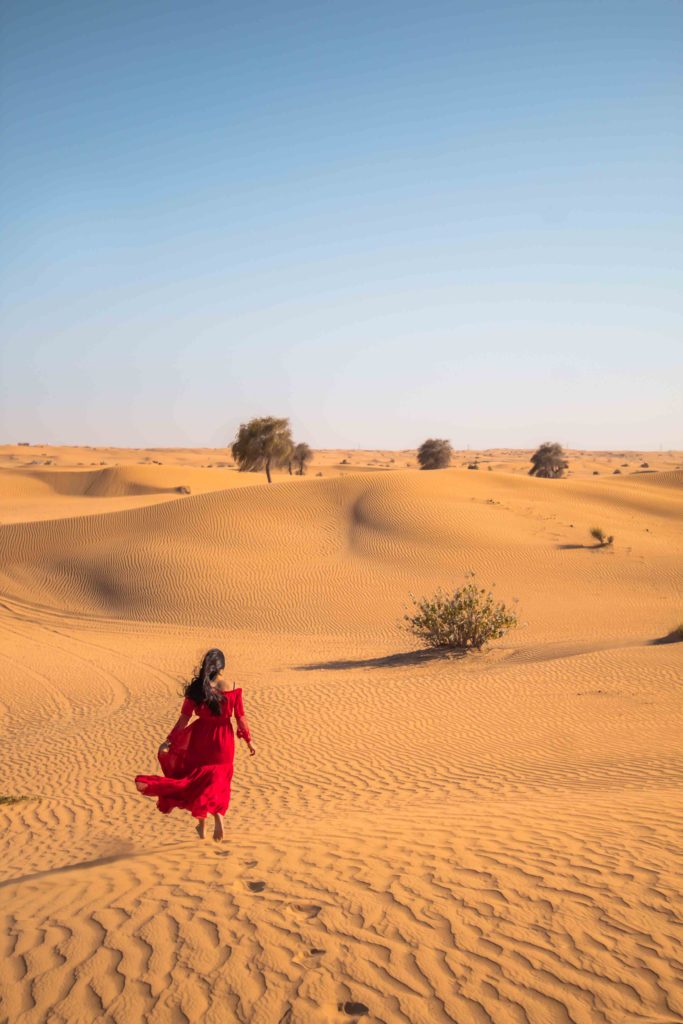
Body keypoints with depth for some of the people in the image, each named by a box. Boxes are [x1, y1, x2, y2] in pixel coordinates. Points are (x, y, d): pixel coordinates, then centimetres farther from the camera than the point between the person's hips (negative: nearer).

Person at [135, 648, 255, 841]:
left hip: (201, 738, 0)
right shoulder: (233, 688, -11)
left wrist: (168, 741, -3)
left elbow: (184, 719, -10)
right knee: (218, 782, 19)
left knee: (200, 780, 19)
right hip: (223, 741, 0)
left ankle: (202, 826, 28)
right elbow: (240, 719, -6)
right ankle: (218, 816, -4)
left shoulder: (196, 689, -11)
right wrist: (249, 741, 8)